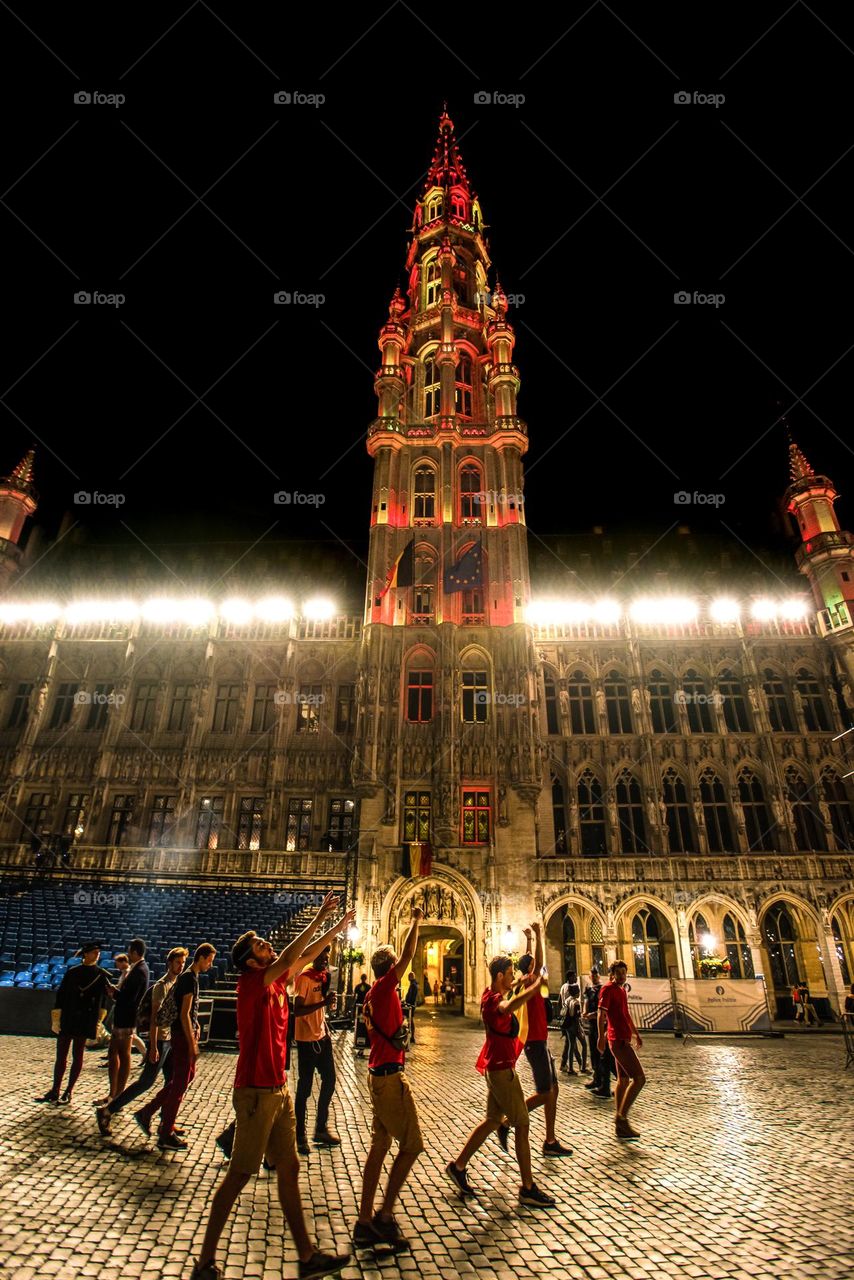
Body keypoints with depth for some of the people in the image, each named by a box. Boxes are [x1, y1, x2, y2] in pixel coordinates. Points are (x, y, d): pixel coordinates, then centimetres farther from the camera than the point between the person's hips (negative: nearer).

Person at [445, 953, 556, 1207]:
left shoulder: (495, 995, 8)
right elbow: (508, 1007, -49)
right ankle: (528, 1188, 10)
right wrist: (534, 987, -47)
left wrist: (524, 985, 18)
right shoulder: (492, 999, -23)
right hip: (501, 1068, -10)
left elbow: (510, 1001, 33)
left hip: (498, 1067, 10)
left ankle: (458, 1166, 25)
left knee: (493, 1120, 17)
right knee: (522, 1124, 0)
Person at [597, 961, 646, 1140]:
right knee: (639, 1078, -10)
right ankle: (621, 1117, -3)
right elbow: (601, 1014, -20)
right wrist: (601, 1036, -28)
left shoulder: (622, 990, 16)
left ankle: (620, 1126, 20)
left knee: (623, 1080, 12)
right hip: (619, 1040, -9)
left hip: (623, 1039, 9)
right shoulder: (608, 989, -12)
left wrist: (636, 1033, 30)